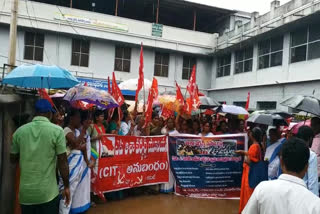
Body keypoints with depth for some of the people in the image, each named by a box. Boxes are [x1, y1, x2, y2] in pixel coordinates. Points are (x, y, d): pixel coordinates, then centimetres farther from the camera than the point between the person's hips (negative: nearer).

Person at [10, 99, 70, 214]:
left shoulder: (19, 131, -1)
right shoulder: (57, 130, -12)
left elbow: (13, 159, 10)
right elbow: (63, 162, -10)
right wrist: (66, 186, -1)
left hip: (25, 192, 4)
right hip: (48, 193, -3)